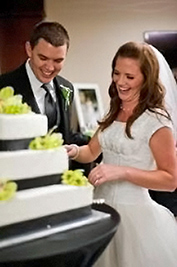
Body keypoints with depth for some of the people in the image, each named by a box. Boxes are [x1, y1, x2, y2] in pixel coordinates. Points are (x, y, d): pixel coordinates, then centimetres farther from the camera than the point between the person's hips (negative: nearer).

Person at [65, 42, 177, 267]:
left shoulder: (156, 120, -15)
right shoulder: (114, 113, 7)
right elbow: (92, 151, 15)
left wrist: (123, 172, -25)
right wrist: (75, 152, -8)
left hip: (133, 212, -7)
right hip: (103, 206, 7)